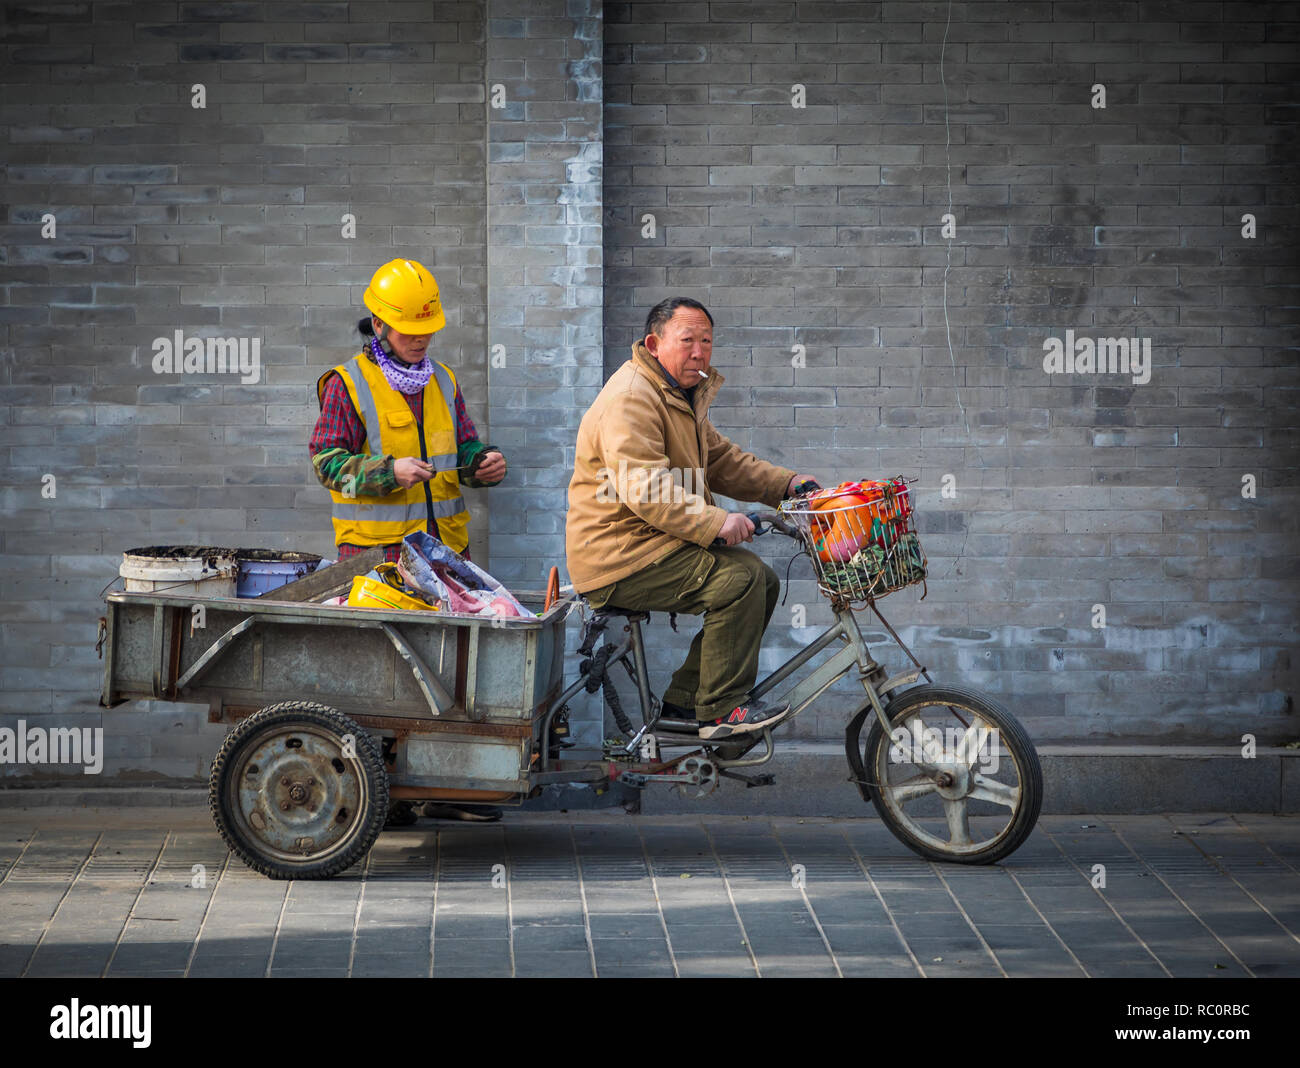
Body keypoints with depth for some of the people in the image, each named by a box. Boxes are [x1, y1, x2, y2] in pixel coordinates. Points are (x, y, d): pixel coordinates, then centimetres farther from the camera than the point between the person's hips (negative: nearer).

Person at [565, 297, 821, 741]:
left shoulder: (684, 395, 17)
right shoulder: (630, 397, -19)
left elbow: (721, 461, 21)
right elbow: (643, 489, -28)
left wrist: (787, 483, 7)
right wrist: (716, 522, -33)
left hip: (653, 544, 11)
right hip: (619, 561, -11)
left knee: (763, 582, 6)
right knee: (740, 576, -23)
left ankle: (685, 700, 10)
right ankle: (720, 711, -15)